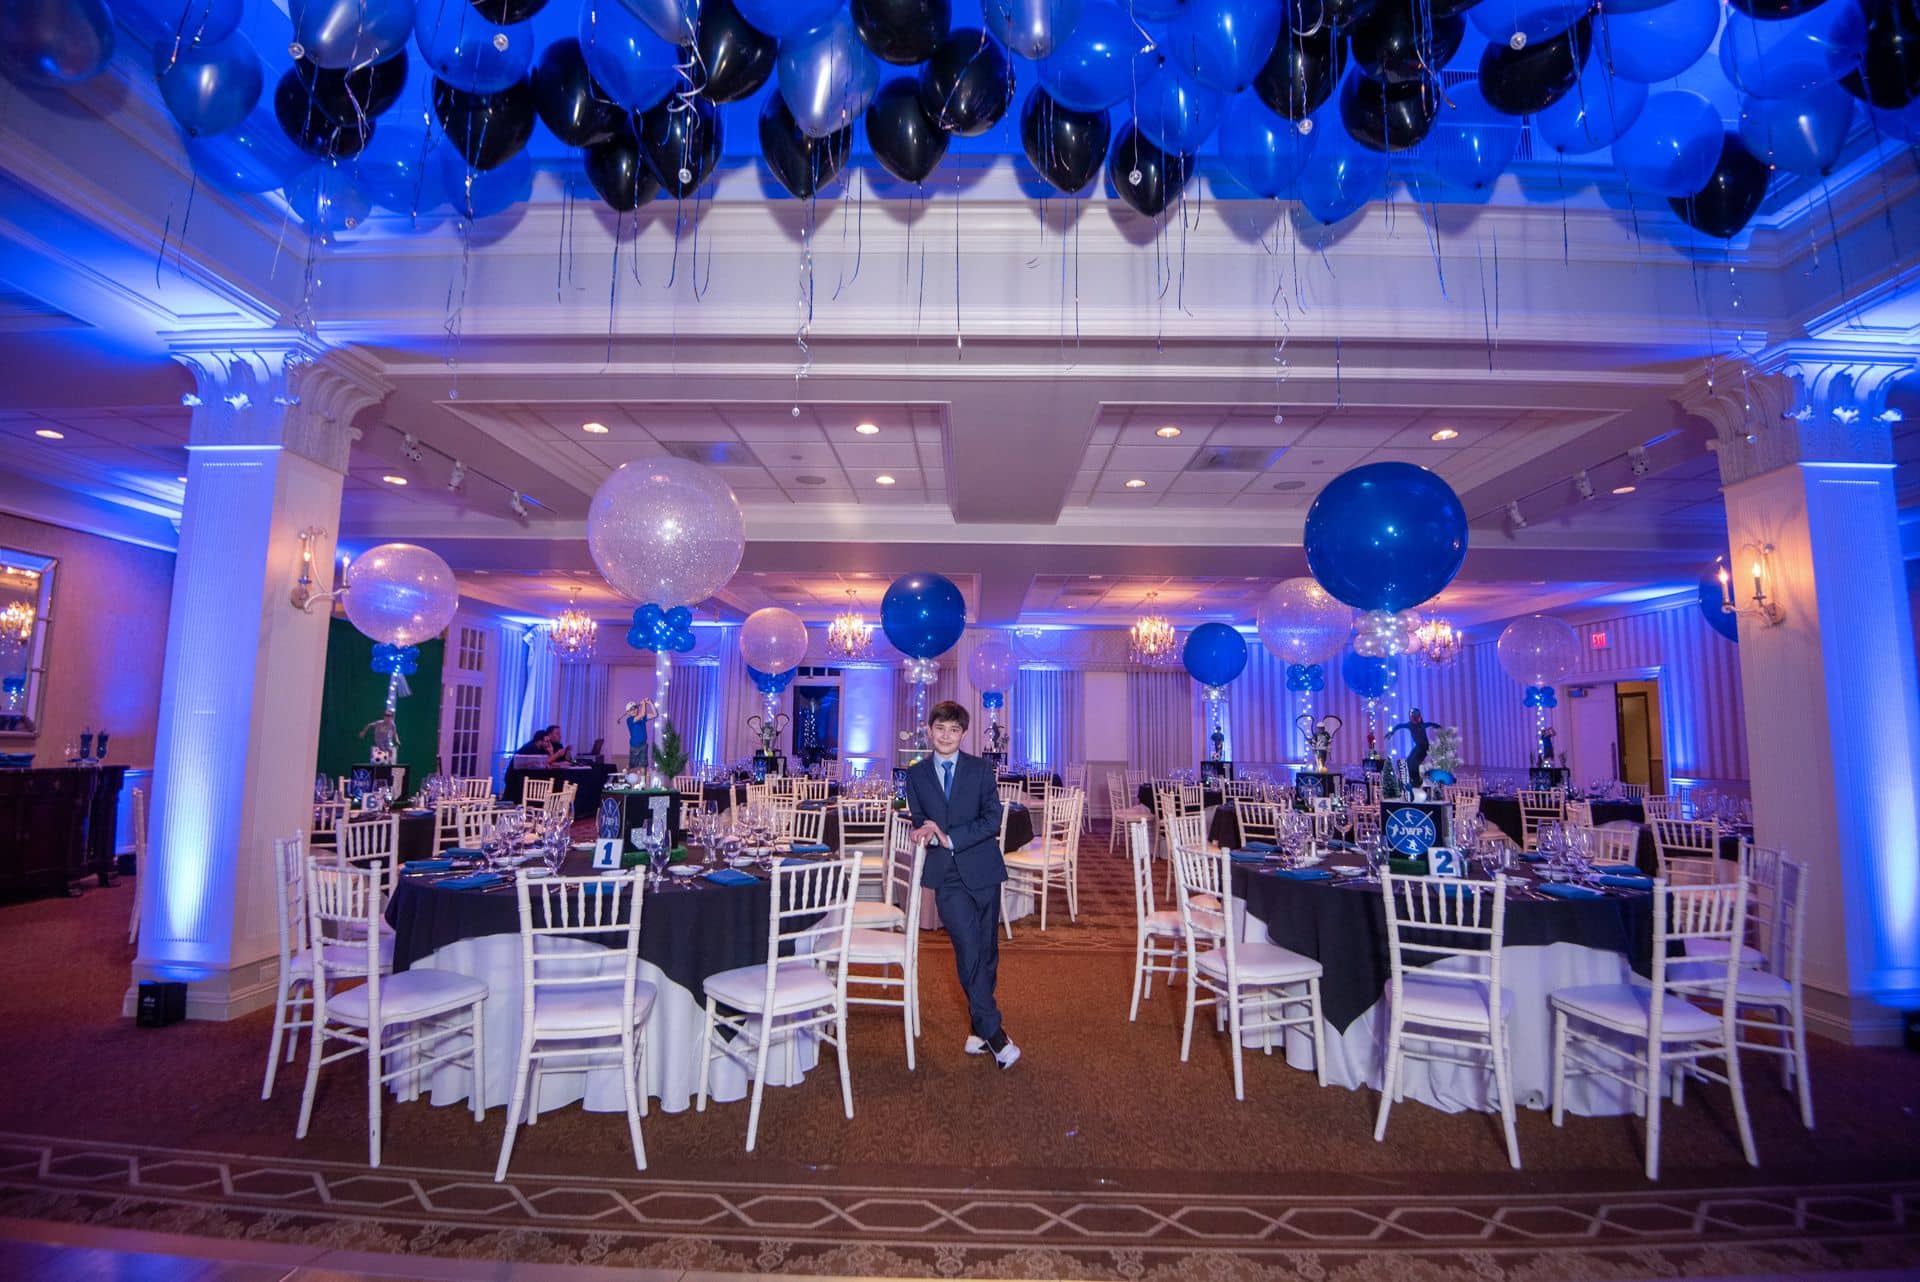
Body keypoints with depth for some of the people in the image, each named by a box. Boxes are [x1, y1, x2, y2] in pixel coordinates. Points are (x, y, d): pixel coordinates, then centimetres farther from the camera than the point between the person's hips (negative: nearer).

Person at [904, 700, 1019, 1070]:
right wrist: (924, 831, -11)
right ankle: (993, 1032, -2)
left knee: (987, 950, 8)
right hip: (946, 873, 0)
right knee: (969, 947, -13)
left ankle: (981, 1027, 26)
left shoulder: (980, 769, 1)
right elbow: (918, 819, 13)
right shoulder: (916, 774, 6)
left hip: (981, 869, 0)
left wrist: (949, 837, -16)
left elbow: (993, 819, -7)